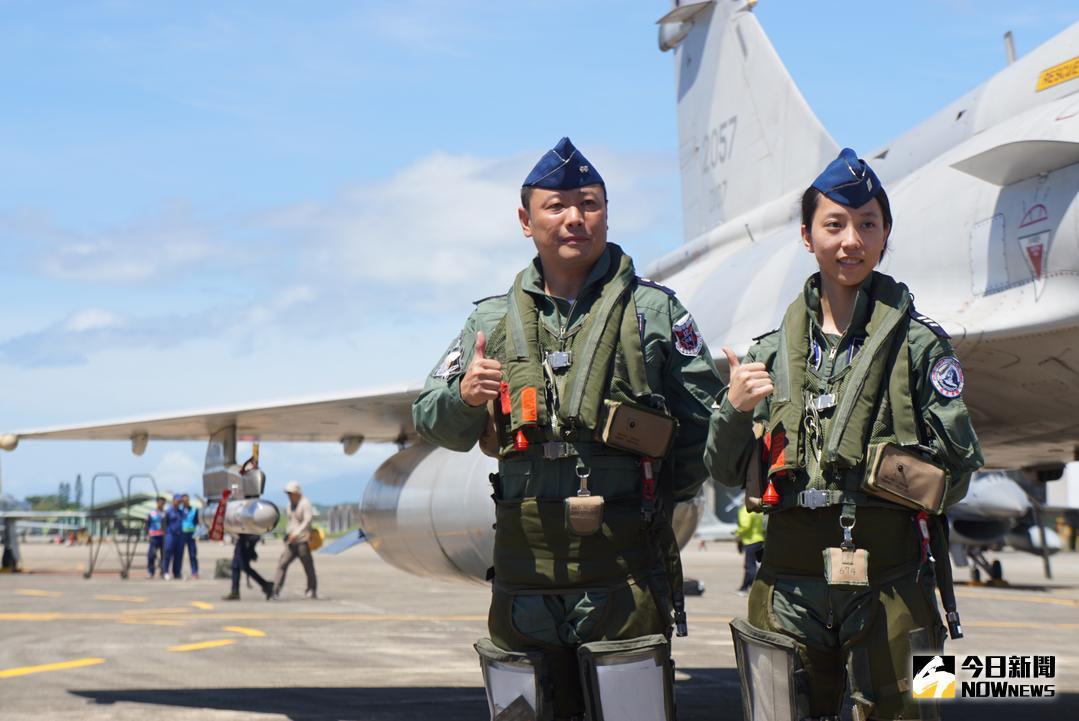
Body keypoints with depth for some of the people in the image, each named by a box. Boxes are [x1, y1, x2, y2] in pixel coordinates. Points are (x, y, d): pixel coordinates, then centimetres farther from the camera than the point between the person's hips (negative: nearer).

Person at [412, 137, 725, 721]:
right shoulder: (494, 320, 12)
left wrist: (662, 498, -4)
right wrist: (464, 396, -11)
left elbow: (703, 418, 4)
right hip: (523, 563, 3)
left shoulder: (653, 311, 5)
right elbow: (431, 422, 10)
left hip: (625, 570, -3)